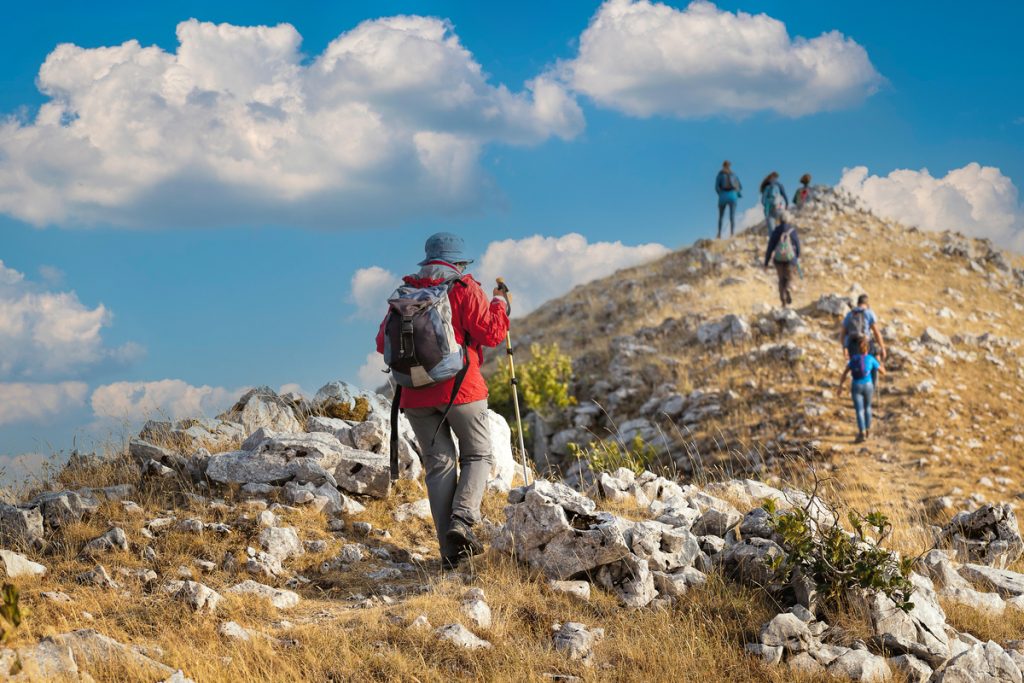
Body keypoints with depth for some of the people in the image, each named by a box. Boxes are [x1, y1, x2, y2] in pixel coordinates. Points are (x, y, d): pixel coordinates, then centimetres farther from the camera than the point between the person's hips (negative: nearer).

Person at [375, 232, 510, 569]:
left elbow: (384, 344, 10)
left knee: (439, 464, 7)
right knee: (477, 454, 12)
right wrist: (499, 305, 9)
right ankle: (463, 520, -12)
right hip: (460, 388, -3)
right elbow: (491, 333, -9)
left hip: (415, 394, 4)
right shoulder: (464, 289, -4)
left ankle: (449, 550, 0)